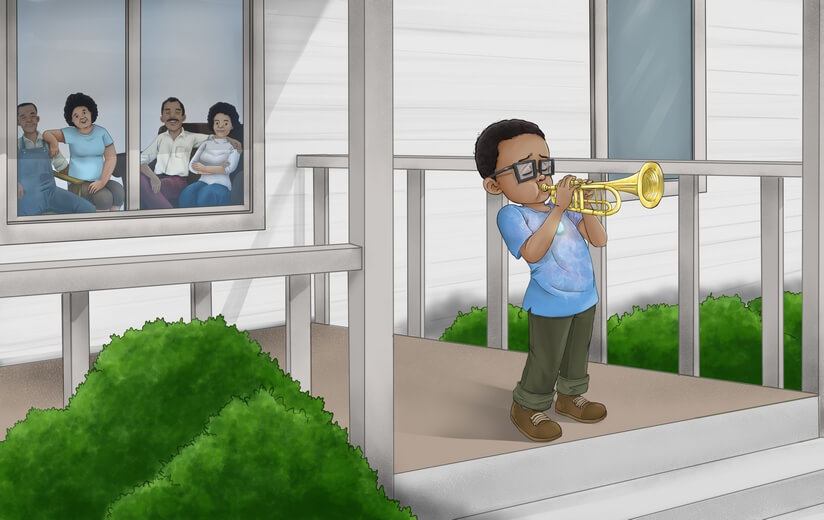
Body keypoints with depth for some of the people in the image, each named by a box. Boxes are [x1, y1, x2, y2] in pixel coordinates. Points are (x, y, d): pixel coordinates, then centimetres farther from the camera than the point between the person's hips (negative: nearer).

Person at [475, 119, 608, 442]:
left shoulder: (564, 208, 4)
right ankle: (528, 407, 21)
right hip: (550, 304, -6)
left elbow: (599, 240, 2)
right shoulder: (512, 215, -14)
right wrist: (558, 211, -30)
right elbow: (532, 252, -29)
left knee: (578, 354, 20)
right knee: (545, 361, 2)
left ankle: (571, 397, 39)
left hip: (585, 298, 7)